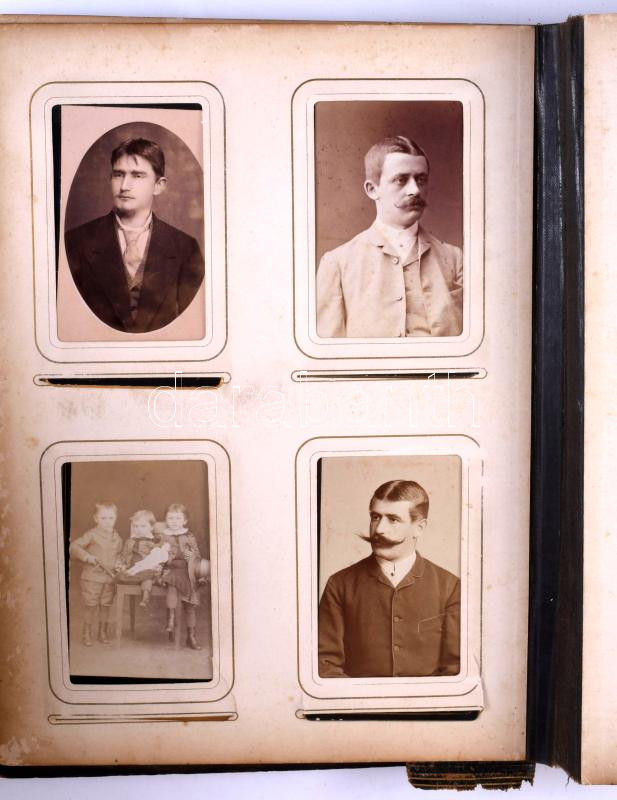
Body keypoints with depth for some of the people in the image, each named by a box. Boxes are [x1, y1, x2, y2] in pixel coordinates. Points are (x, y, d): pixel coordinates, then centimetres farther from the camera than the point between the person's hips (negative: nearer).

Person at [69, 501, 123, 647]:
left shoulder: (116, 537, 7)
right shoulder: (92, 535, -11)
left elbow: (119, 554, 19)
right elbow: (73, 547, -15)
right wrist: (87, 556, -26)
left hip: (109, 577, 4)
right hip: (91, 577, -4)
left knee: (105, 605, 13)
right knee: (90, 606, 5)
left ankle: (103, 632, 28)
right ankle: (87, 633, 21)